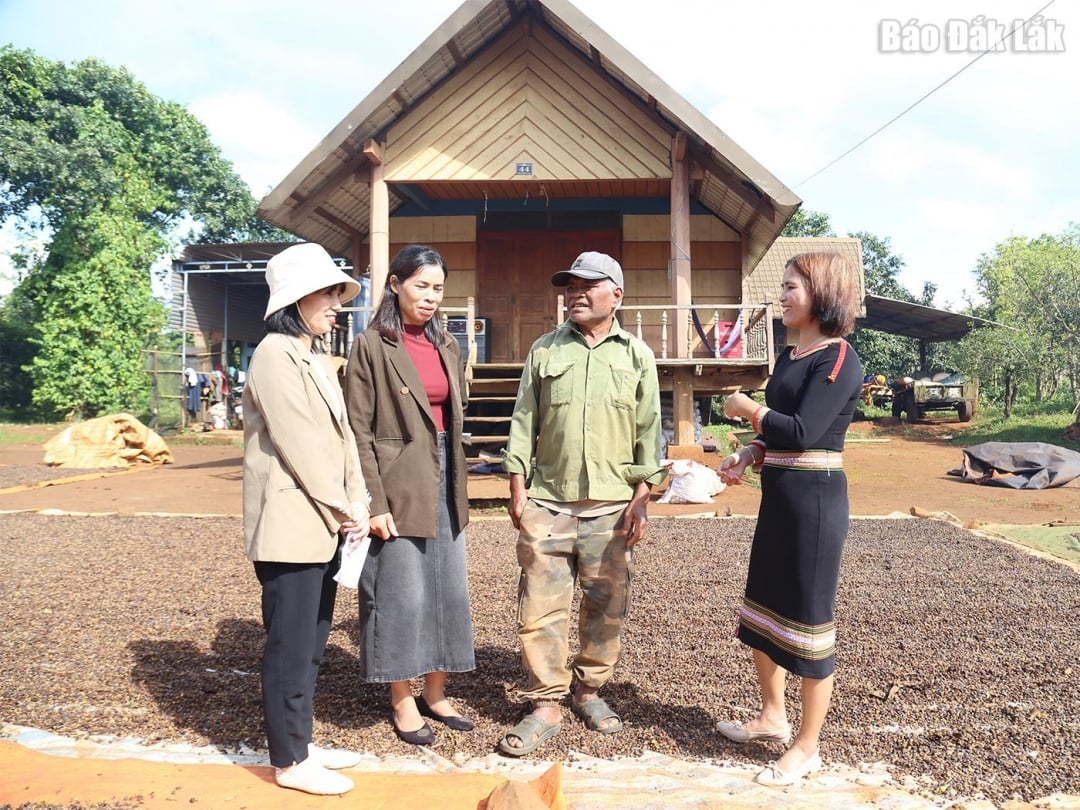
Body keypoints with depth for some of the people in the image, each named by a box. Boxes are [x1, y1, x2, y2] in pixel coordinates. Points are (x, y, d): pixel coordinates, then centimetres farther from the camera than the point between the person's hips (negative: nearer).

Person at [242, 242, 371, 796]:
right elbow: (299, 445, -18)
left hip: (321, 525, 9)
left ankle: (301, 743, 29)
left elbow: (340, 438, 12)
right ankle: (289, 761, 16)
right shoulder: (276, 356, -12)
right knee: (290, 647, 2)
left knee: (310, 644, 16)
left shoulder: (315, 359, 16)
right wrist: (345, 509, -11)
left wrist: (355, 505, 2)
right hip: (290, 527, -9)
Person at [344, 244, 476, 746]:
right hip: (399, 485, -6)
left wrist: (459, 484, 12)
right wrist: (374, 503, -16)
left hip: (444, 483, 6)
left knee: (448, 590, 12)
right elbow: (359, 431, -11)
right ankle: (402, 703, 22)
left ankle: (436, 694, 28)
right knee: (402, 595, 3)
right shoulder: (371, 346, -7)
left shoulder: (446, 344, 11)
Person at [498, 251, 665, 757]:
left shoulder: (637, 356, 6)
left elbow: (648, 430, 5)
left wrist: (641, 497, -1)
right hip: (547, 502, 0)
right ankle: (546, 705, 14)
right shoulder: (545, 350, 7)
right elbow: (524, 422, 6)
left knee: (607, 606, 10)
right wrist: (518, 489, 1)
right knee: (541, 607, 1)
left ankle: (589, 690, 29)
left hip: (611, 505, 0)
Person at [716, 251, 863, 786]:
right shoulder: (789, 356, 12)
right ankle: (772, 717, 37)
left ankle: (807, 747, 21)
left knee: (807, 622, 3)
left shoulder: (839, 360, -13)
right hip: (777, 497, 9)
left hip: (814, 501, -9)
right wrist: (748, 456, -1)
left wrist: (748, 410, -8)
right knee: (761, 610, 18)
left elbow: (802, 431, -22)